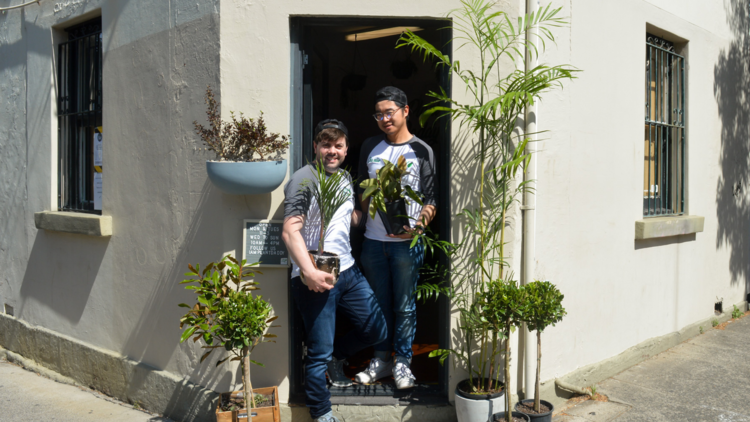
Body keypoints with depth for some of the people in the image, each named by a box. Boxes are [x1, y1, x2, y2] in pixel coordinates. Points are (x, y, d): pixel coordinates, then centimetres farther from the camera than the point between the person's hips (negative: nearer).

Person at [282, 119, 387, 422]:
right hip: (314, 278, -7)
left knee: (377, 330, 13)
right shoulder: (303, 180, -12)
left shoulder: (345, 177, 13)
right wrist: (309, 272, -32)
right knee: (320, 352, 2)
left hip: (348, 271, 8)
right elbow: (290, 231, -21)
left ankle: (334, 356, 37)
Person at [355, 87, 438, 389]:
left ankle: (402, 362, 19)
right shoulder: (370, 147, 11)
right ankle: (381, 359, 25)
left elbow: (431, 199, -3)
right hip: (373, 240, 4)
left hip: (406, 242, -3)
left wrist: (418, 225, -19)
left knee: (404, 305, 4)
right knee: (379, 303, 12)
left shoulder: (422, 151, -1)